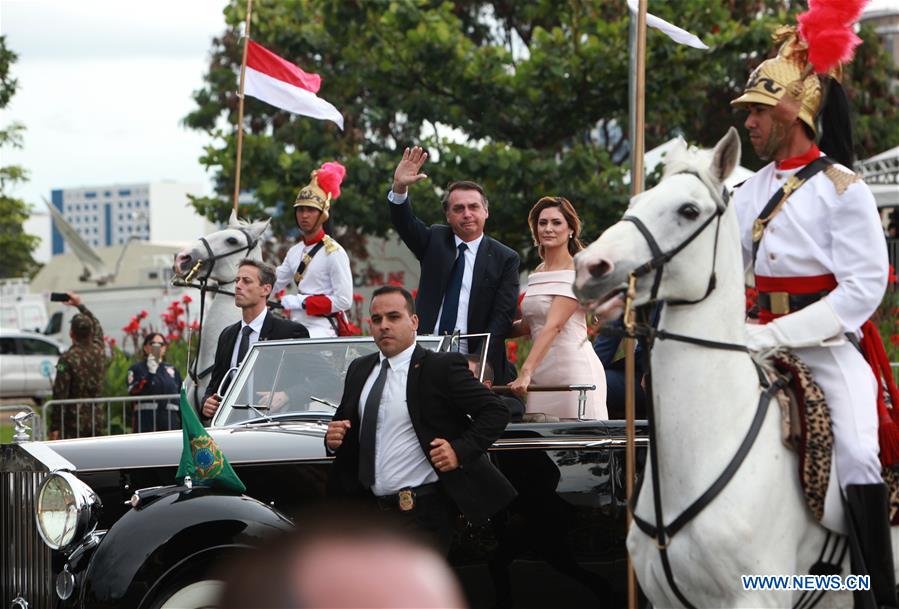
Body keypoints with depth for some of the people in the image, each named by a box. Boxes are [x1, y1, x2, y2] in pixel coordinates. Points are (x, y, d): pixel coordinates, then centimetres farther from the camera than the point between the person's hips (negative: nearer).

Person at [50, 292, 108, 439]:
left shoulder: (67, 359, -15)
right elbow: (97, 328, 26)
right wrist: (80, 306, 38)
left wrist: (54, 427, -10)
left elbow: (60, 395, -15)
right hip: (97, 421, 6)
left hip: (74, 422, -6)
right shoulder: (99, 351, 2)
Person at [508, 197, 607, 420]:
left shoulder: (576, 272, -8)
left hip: (573, 368, -7)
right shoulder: (538, 272, 15)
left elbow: (554, 326, -19)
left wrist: (526, 372, -27)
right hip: (542, 373, 7)